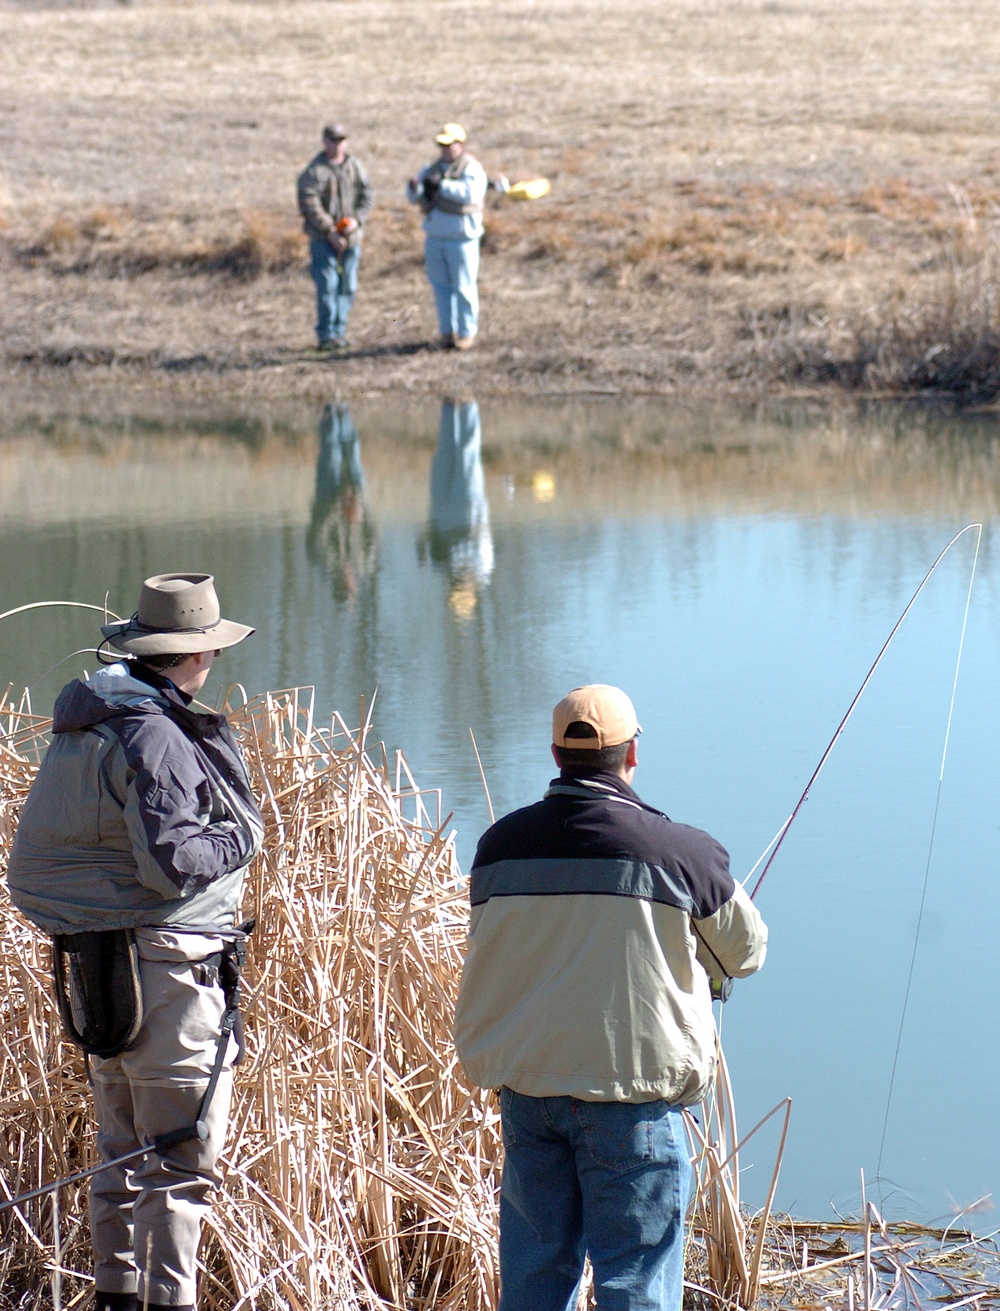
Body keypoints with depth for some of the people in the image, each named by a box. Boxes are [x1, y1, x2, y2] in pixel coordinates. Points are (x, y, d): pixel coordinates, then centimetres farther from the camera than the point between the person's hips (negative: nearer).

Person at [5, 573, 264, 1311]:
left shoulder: (81, 727, 12)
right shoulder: (154, 736, -16)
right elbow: (171, 862, -23)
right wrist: (242, 840, -7)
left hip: (93, 962, 10)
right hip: (166, 964, -10)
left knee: (124, 1150, 17)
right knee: (181, 1158, -5)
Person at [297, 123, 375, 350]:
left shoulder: (355, 167, 7)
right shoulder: (314, 171, -8)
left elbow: (367, 196, 6)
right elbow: (310, 204, -13)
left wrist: (357, 220, -11)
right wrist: (329, 231, -17)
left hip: (351, 237, 5)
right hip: (323, 239, -5)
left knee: (348, 287, 8)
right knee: (327, 286, -9)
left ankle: (340, 331, 17)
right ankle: (326, 335, -5)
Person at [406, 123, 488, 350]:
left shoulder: (472, 169, -4)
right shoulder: (433, 169, 16)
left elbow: (470, 192, -24)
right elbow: (414, 198, 13)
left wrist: (442, 185, -25)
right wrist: (414, 187, -9)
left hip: (461, 238, -6)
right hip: (435, 236, 6)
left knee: (464, 287, -3)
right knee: (441, 286, 7)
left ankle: (466, 333, 4)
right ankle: (447, 331, 14)